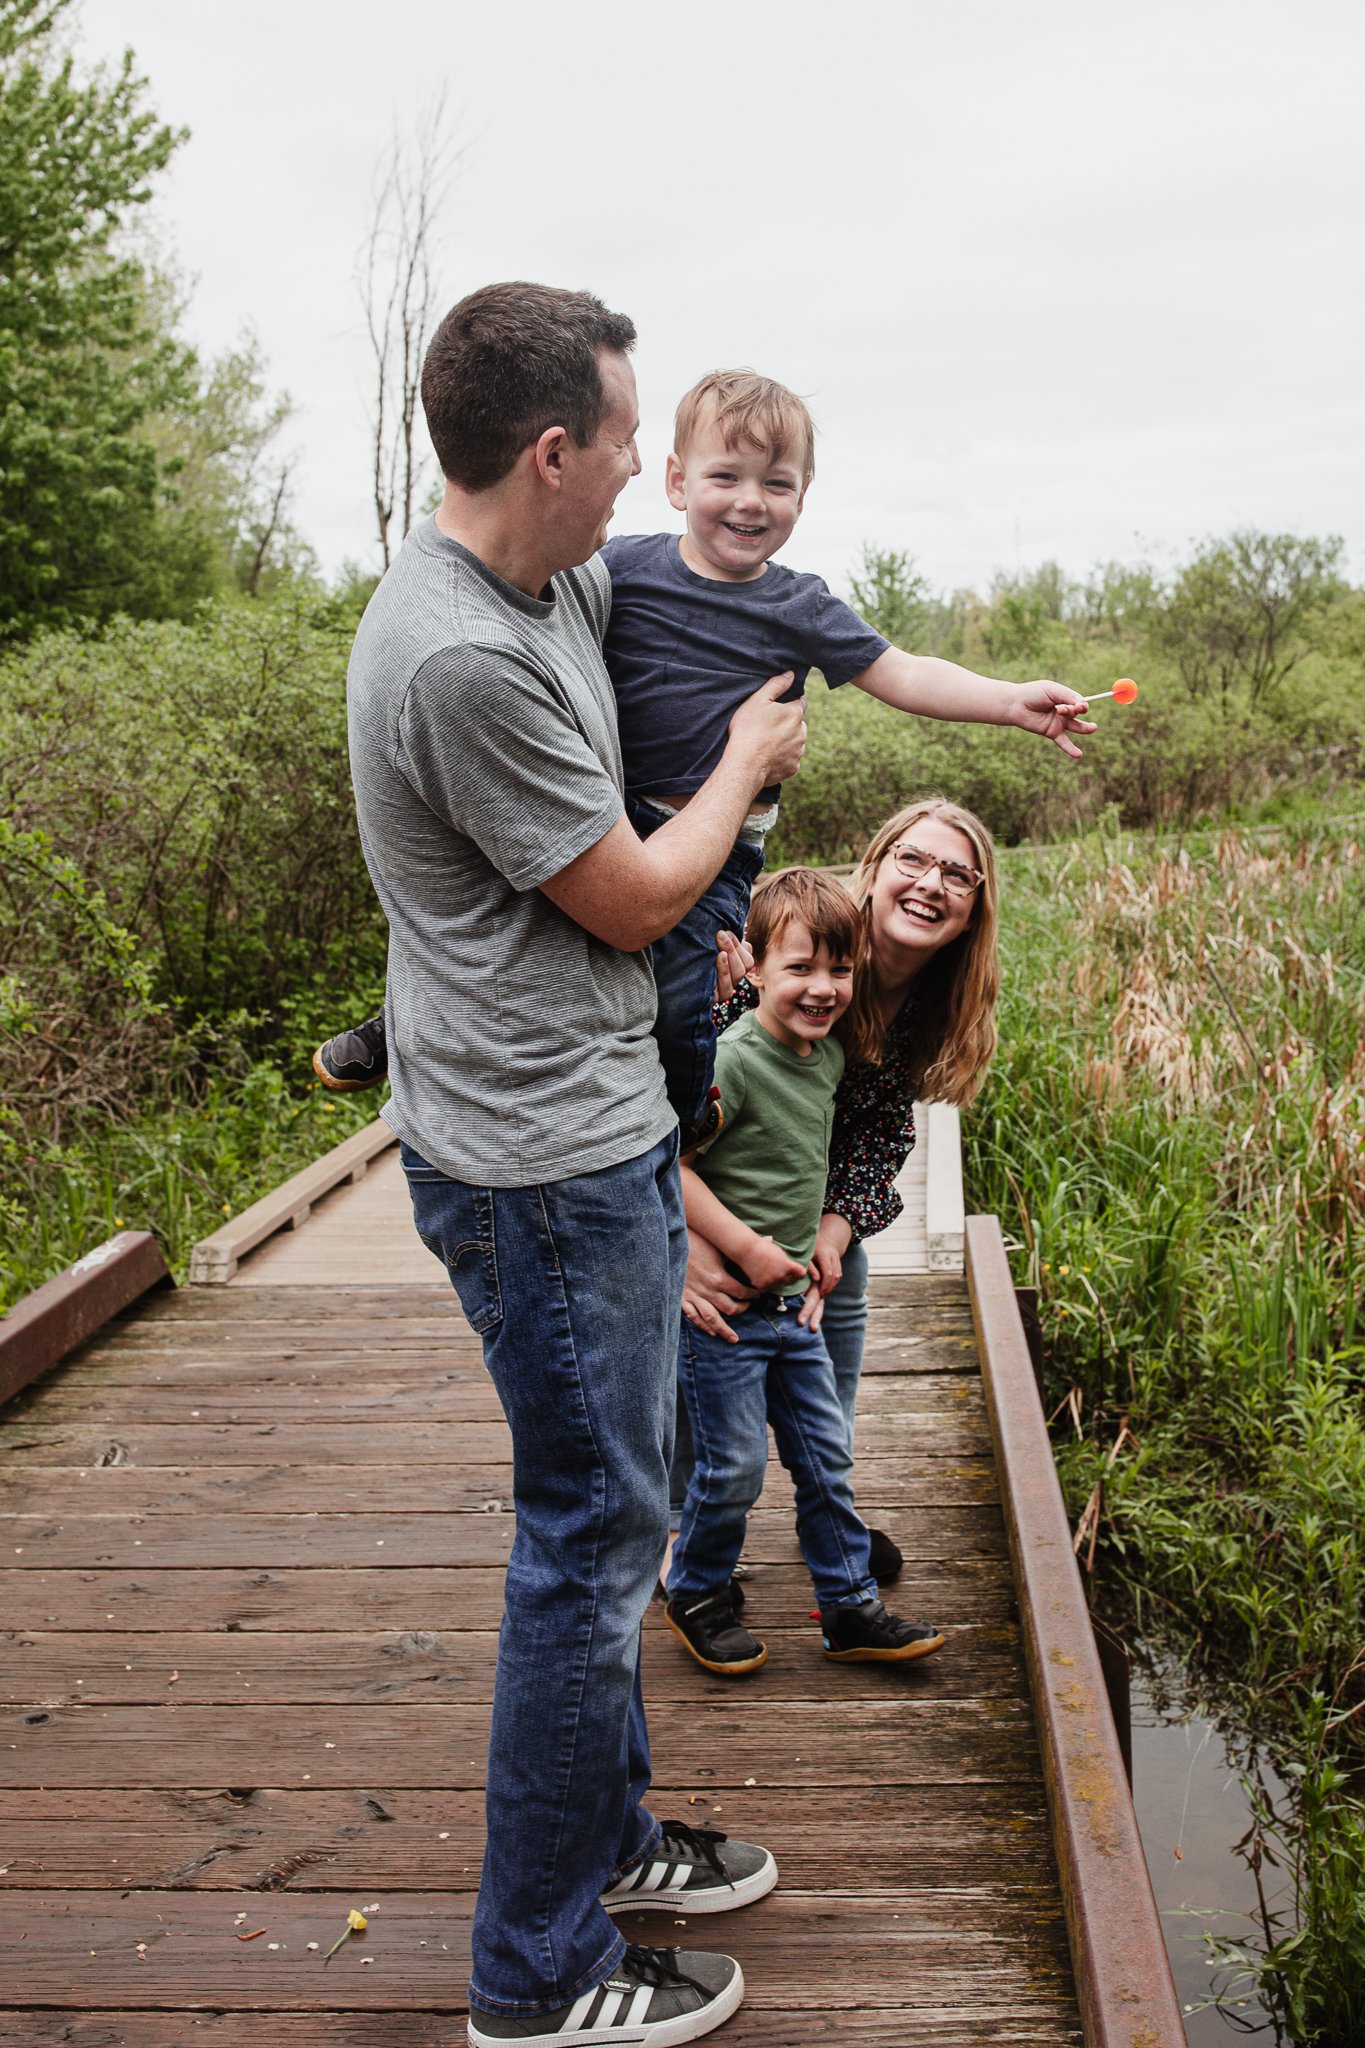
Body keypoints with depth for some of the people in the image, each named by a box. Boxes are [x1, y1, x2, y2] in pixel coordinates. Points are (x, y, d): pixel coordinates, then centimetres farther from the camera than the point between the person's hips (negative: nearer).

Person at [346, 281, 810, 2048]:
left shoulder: (559, 581, 7)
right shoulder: (463, 659, -24)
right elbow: (634, 901, -15)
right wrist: (745, 762, 3)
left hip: (595, 1130, 10)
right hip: (541, 1164, -10)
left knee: (605, 1512, 21)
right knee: (593, 1536, 1)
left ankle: (604, 1833, 40)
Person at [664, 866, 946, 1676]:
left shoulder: (831, 1054, 4)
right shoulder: (732, 1061, -21)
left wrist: (820, 1234, 14)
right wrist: (746, 1246, -22)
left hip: (792, 1301, 7)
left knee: (827, 1457, 13)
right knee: (735, 1467, 2)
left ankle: (850, 1607, 26)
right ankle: (697, 1596, 26)